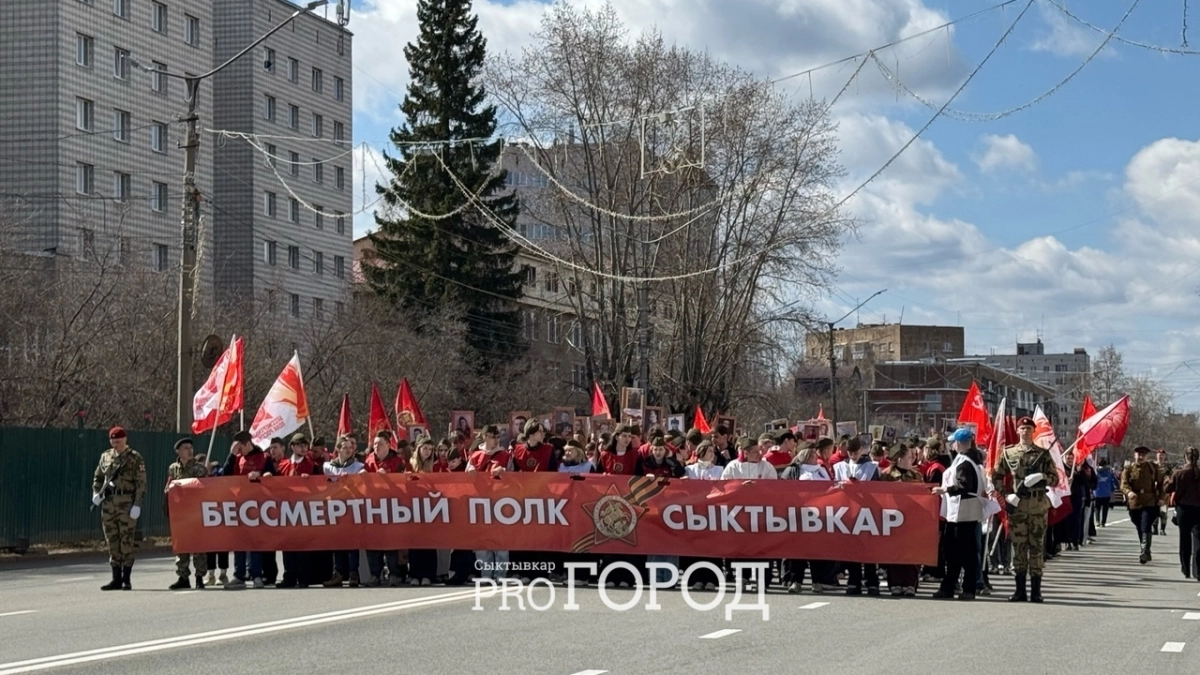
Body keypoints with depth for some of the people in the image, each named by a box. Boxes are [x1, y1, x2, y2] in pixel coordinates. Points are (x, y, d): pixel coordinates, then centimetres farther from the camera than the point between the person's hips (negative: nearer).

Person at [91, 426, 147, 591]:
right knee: (112, 540, 7)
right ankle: (116, 579, 13)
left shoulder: (135, 458, -1)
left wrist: (137, 505, -12)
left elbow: (141, 483, -5)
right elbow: (98, 477, 22)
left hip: (127, 503, -5)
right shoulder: (105, 456, 14)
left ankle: (126, 579, 0)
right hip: (108, 503, 5)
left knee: (126, 540, -5)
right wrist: (96, 493, 4)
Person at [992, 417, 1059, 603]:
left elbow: (1055, 479, 5)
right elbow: (996, 476, 11)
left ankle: (1036, 591, 2)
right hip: (1016, 505, 1)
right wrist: (1006, 494, -2)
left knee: (1037, 546, -1)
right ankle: (1020, 590, 7)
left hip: (1038, 504, -1)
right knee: (1018, 546, 2)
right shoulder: (1008, 453, 8)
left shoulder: (1043, 454, 6)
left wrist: (1042, 477, -15)